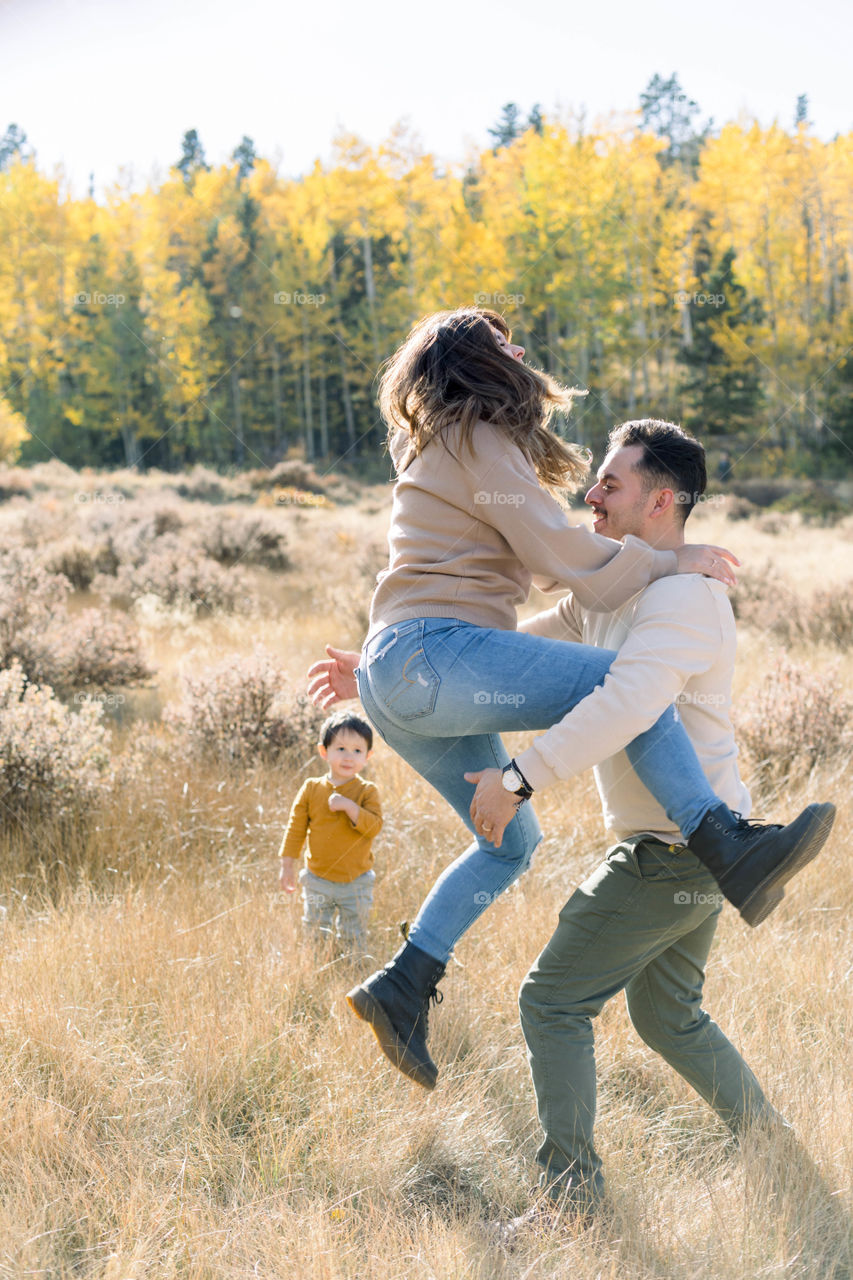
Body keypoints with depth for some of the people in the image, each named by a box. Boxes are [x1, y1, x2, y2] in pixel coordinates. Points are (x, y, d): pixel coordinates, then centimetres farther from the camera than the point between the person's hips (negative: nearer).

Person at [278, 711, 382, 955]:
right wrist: (287, 864, 3)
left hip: (356, 882, -1)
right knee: (315, 934, 7)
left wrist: (350, 807, -29)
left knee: (354, 939, 9)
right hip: (318, 880, 1)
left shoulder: (367, 791, -6)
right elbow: (296, 827, 4)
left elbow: (375, 826, -18)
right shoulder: (311, 788, -2)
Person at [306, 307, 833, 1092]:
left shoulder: (439, 453, 28)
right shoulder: (479, 442, -2)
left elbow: (528, 562, 34)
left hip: (399, 686, 10)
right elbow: (564, 556, -8)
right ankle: (728, 850, -28)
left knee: (512, 839, 15)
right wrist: (675, 561, 2)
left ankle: (404, 986, 10)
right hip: (433, 656, -10)